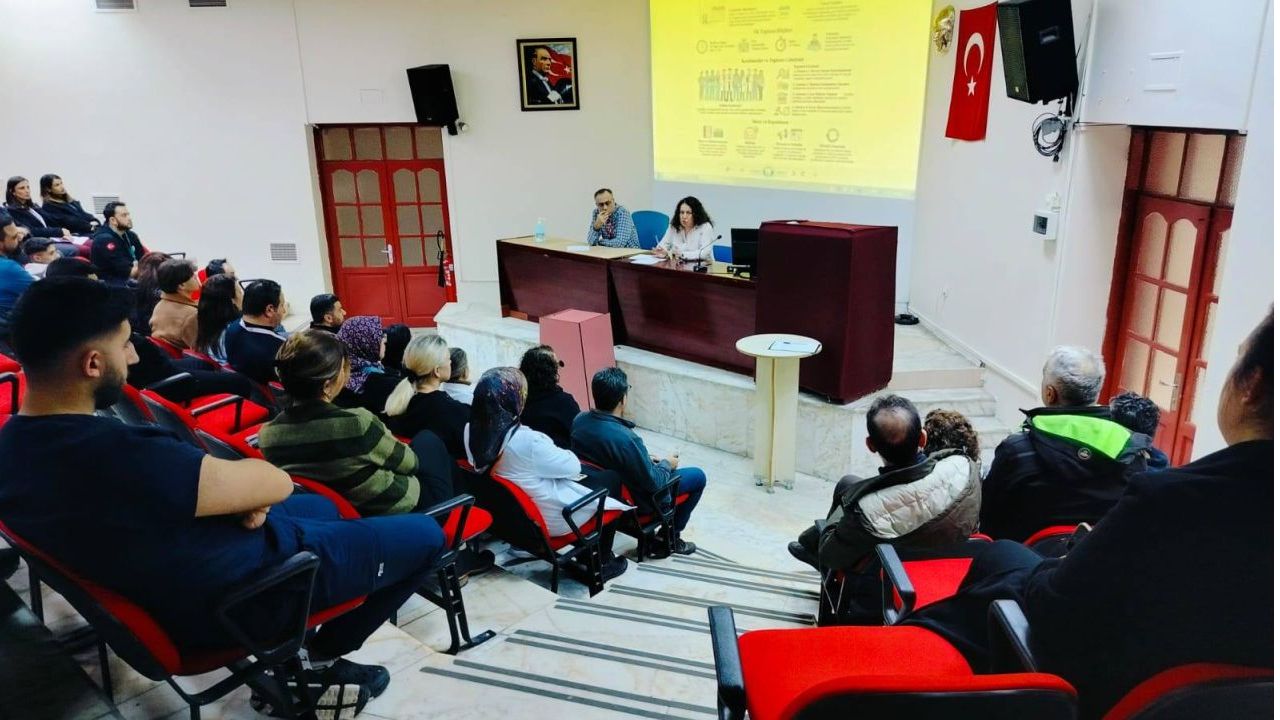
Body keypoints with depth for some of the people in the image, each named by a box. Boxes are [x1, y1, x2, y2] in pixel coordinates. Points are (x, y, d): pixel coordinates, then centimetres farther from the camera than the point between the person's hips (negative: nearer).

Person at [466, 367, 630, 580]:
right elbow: (573, 467, -18)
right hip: (549, 519, -8)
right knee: (612, 478, 12)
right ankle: (603, 561, 24)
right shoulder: (526, 441, -33)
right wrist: (561, 452, 1)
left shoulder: (470, 431, -10)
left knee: (587, 477, 25)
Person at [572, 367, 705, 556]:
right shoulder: (625, 438, -36)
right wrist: (667, 464, -4)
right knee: (698, 476, 10)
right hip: (634, 501, -7)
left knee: (657, 467, 29)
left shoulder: (579, 420, -13)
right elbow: (654, 483, -24)